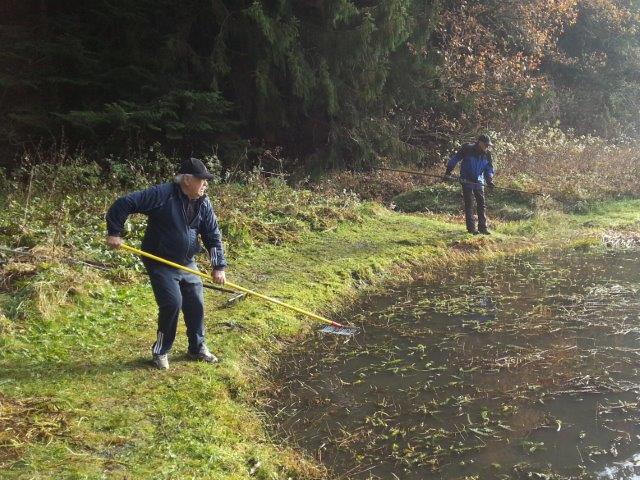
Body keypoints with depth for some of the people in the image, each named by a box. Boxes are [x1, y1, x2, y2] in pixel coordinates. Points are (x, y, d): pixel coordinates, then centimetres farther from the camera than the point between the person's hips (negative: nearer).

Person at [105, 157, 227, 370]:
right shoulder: (162, 194, -21)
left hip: (187, 263, 6)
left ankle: (198, 348, 26)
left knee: (196, 304, 7)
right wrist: (114, 232, -20)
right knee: (172, 303, -14)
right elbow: (124, 204, -21)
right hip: (160, 263, -6)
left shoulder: (203, 203, -2)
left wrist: (219, 266, -7)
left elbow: (213, 235, 1)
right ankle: (160, 351, 8)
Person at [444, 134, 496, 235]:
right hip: (467, 181, -5)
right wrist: (448, 172, -10)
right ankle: (471, 227, 2)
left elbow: (489, 168, 12)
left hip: (479, 182, 5)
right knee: (469, 204, -2)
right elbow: (454, 159, -7)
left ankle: (483, 227, 11)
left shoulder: (487, 154, 2)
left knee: (482, 204, 4)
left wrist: (489, 179, -3)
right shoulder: (467, 149, -13)